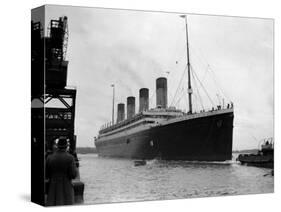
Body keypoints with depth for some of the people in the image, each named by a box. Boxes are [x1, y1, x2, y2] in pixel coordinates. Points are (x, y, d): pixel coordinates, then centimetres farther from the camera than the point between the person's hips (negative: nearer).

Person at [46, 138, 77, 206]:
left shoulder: (50, 158, 0)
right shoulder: (70, 158, -9)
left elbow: (46, 175, 4)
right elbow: (73, 175, -12)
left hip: (53, 188, 3)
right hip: (66, 187, -3)